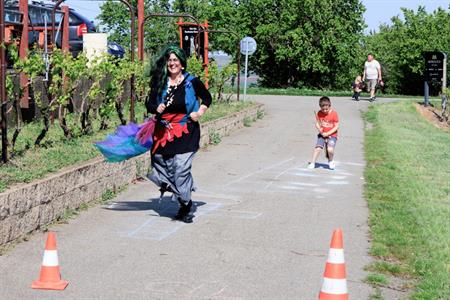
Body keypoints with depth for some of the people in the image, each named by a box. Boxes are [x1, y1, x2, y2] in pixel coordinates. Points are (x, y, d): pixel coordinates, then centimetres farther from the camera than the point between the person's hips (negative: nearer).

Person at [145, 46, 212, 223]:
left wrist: (199, 113, -3)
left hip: (185, 132, -4)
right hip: (164, 131, 4)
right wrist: (156, 108, -11)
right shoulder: (160, 83, 7)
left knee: (181, 167, -11)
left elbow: (207, 98, 13)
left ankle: (186, 204, 4)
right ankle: (185, 202, 23)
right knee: (163, 165, 5)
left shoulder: (192, 82, -1)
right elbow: (149, 103, 10)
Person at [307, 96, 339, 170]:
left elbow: (336, 126, -10)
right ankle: (312, 163, 0)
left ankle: (331, 161, 9)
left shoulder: (334, 113, -12)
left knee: (330, 149, -22)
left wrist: (327, 133, -16)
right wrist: (319, 129, -19)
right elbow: (317, 123, 4)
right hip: (322, 134, 3)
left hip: (332, 135, -3)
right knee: (318, 148, -14)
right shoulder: (319, 113, -4)